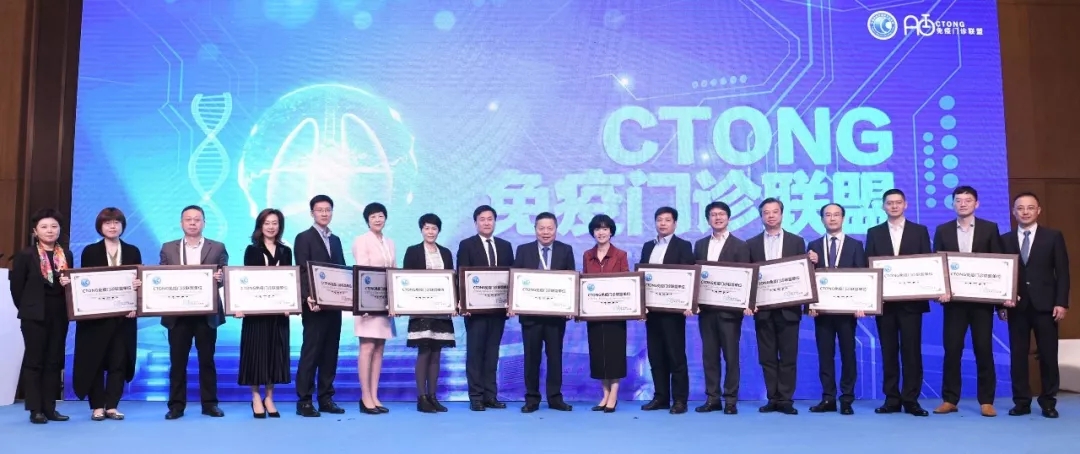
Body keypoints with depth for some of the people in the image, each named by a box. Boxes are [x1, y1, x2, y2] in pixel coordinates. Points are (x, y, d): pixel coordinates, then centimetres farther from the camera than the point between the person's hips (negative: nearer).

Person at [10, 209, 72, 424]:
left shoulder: (66, 256, 9)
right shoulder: (25, 255, -4)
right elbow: (16, 287, -3)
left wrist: (69, 284, -9)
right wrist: (27, 309, 0)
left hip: (59, 316, 4)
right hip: (34, 316, -4)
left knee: (54, 362, 7)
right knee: (34, 361, 1)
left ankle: (50, 408, 13)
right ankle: (35, 410, 6)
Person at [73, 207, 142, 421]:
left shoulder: (133, 252, 9)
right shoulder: (90, 251, 5)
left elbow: (139, 281, 5)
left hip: (123, 316, 1)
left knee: (119, 362, 1)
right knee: (95, 361, 2)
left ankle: (111, 406, 8)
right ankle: (97, 406, 9)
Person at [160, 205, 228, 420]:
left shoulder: (218, 248, 6)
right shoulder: (168, 248, 10)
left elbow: (224, 277, 2)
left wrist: (220, 278, -20)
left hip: (207, 313, -1)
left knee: (207, 359, 5)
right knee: (177, 360, 4)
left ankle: (210, 403, 13)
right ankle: (176, 404, 11)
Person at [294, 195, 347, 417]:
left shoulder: (336, 240, 18)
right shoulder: (304, 238, -1)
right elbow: (302, 272, -10)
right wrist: (308, 297, -22)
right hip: (315, 305, -6)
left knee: (330, 353, 7)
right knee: (310, 352, -5)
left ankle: (326, 398, 13)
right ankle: (304, 400, 0)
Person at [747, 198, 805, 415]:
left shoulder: (796, 241, 7)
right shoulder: (752, 244, 9)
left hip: (788, 307, -1)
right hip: (763, 308, 1)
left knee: (788, 356, 1)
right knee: (767, 357, 4)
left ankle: (786, 399, 7)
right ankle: (773, 399, 11)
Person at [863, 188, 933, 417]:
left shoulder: (920, 231, 8)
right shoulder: (874, 233, 9)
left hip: (911, 300, -1)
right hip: (884, 301, 1)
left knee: (911, 351, -1)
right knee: (888, 351, 5)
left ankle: (911, 400, 5)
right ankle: (892, 399, 10)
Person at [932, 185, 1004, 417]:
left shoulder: (990, 229, 4)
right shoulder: (942, 230, 7)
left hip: (982, 298, -1)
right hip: (954, 299, 1)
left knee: (984, 349, 3)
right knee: (951, 349, 2)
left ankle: (986, 401, 10)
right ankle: (949, 399, 8)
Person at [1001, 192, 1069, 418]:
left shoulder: (1053, 236, 4)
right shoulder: (1005, 240, 8)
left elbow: (1062, 272, 1)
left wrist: (1061, 303, -7)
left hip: (1045, 305, -1)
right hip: (1017, 306, 1)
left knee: (1048, 355, 3)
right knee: (1018, 355, 2)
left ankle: (1048, 402, 13)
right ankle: (1022, 402, 9)